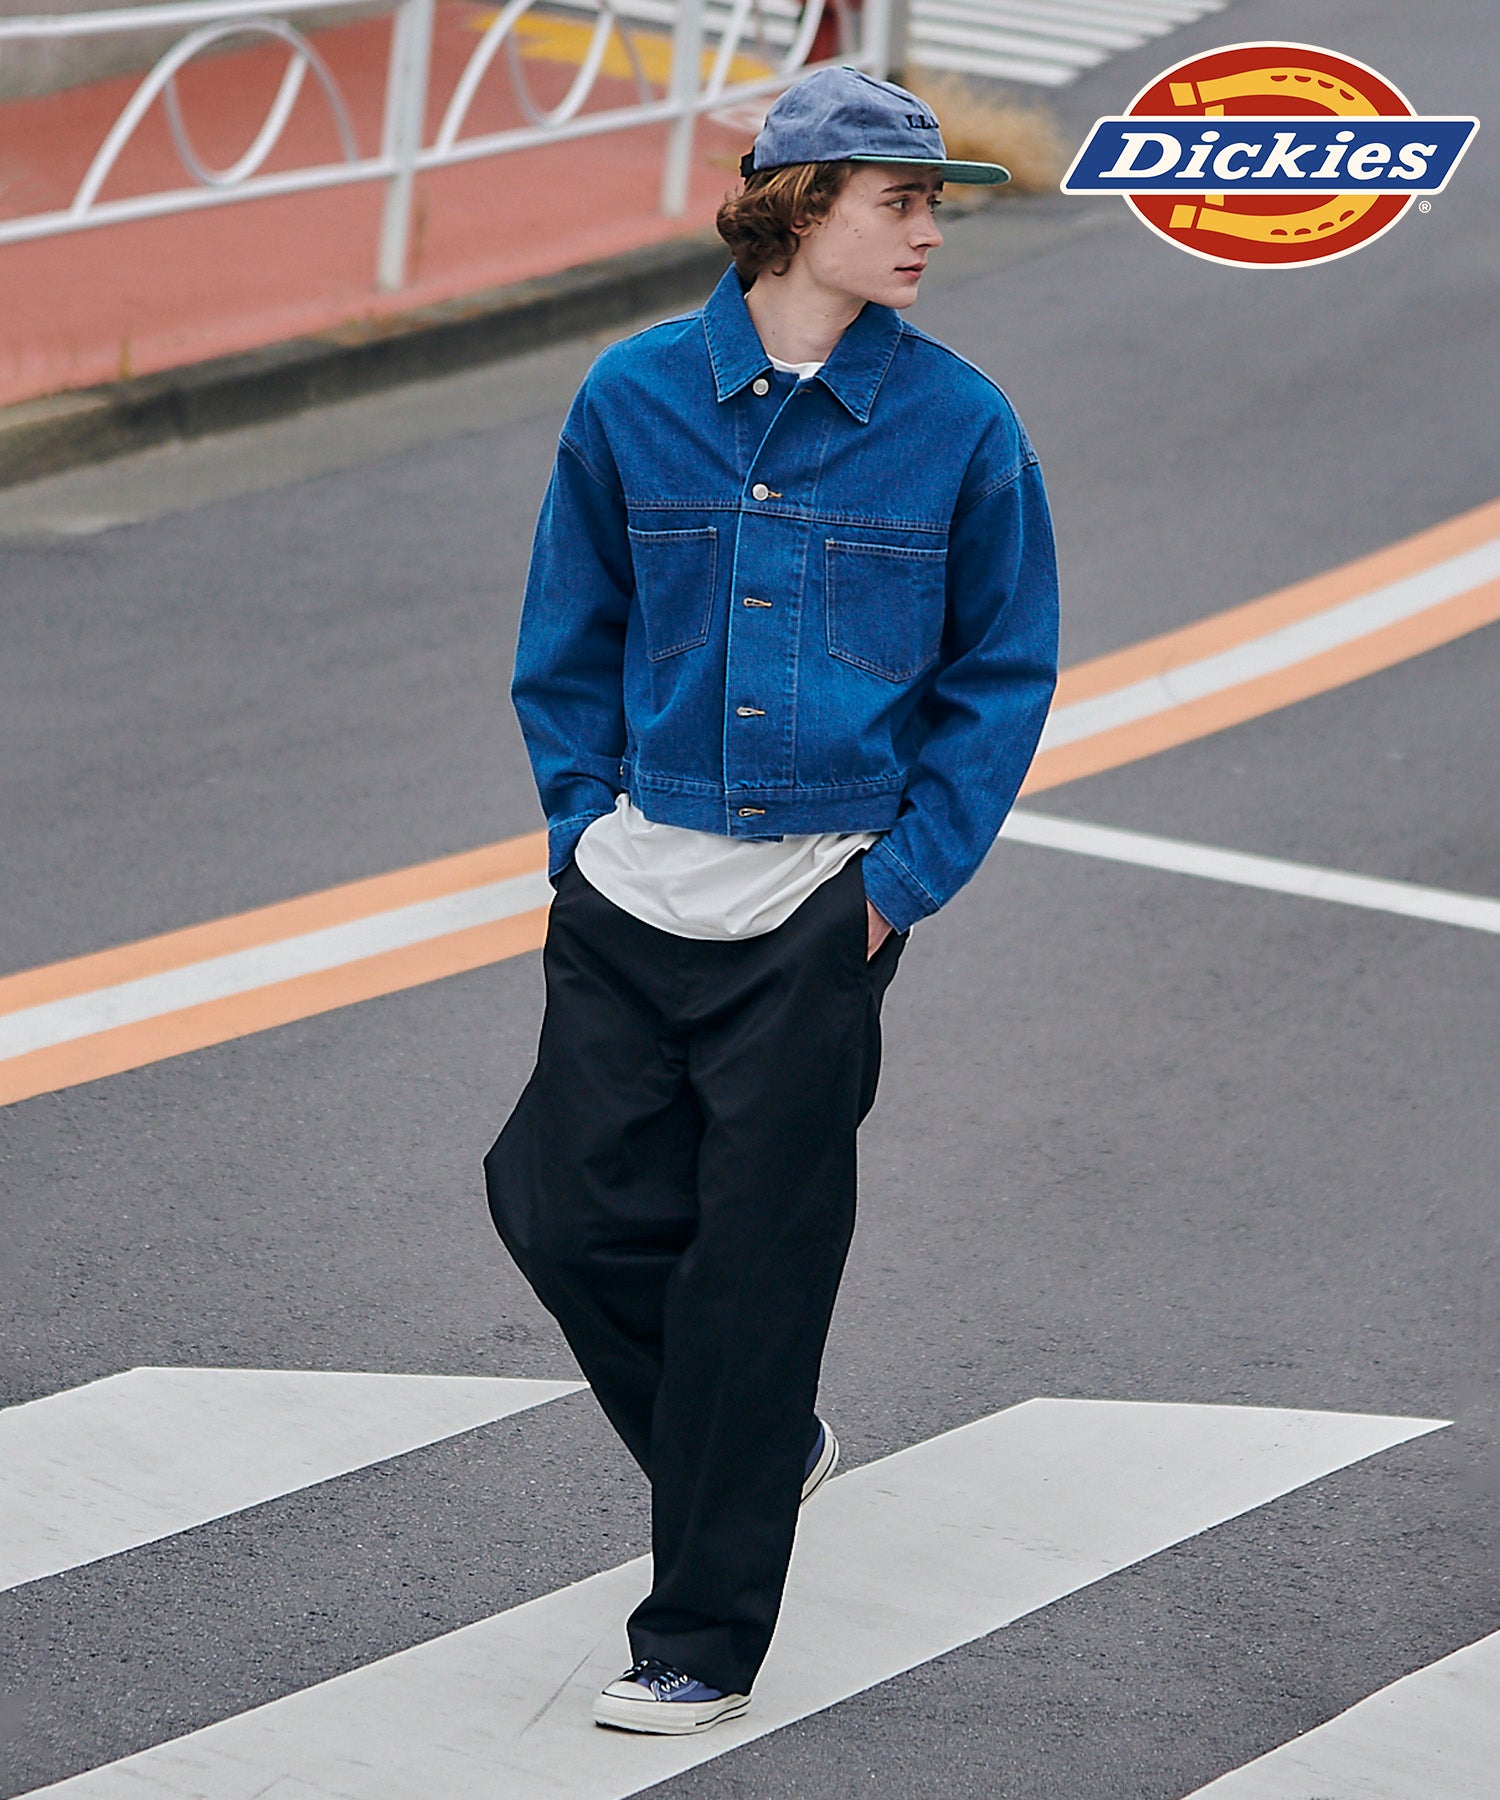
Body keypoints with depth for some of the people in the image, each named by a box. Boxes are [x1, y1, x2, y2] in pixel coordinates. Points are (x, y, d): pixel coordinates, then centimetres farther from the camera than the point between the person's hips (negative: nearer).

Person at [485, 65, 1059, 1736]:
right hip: (632, 890, 3)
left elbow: (1003, 673, 3)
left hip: (819, 904, -3)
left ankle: (702, 1642, 12)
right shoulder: (636, 395, 1)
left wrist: (906, 876, -4)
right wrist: (586, 818, 2)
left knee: (752, 1263, 1)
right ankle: (765, 1448, 28)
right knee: (563, 1204, 0)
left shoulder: (957, 425, -3)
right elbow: (567, 641, 11)